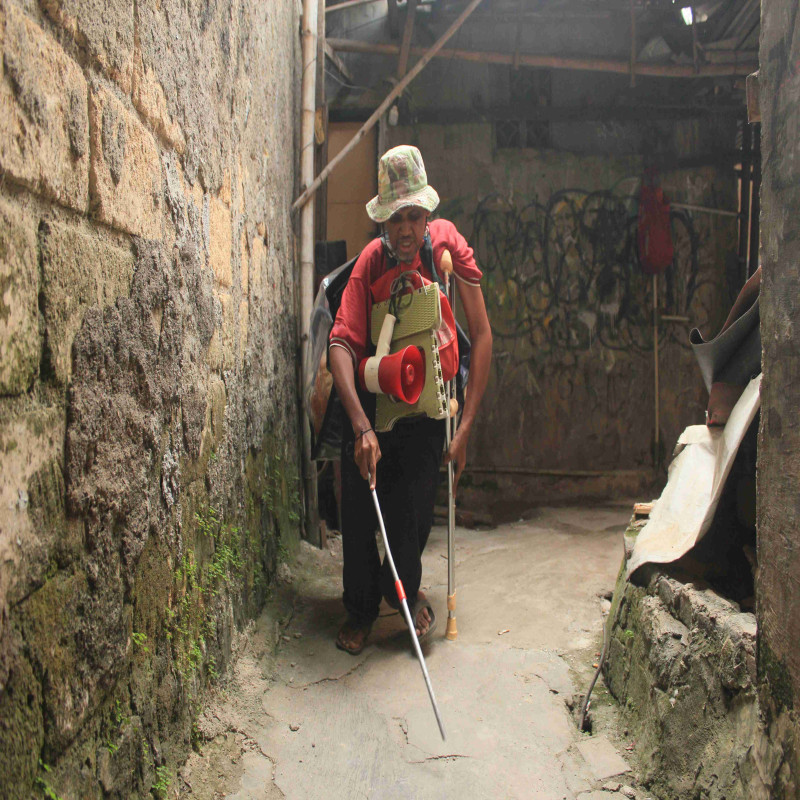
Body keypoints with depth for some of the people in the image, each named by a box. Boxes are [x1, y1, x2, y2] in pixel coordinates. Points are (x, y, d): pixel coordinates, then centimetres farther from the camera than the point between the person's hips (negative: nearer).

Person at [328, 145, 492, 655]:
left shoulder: (446, 242, -14)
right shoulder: (371, 261, -14)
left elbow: (481, 336, -14)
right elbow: (342, 343, -25)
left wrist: (466, 427, -19)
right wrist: (361, 425, -39)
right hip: (370, 398, 0)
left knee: (414, 510, -4)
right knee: (360, 510, -1)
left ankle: (404, 587, 28)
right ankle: (361, 610, 24)